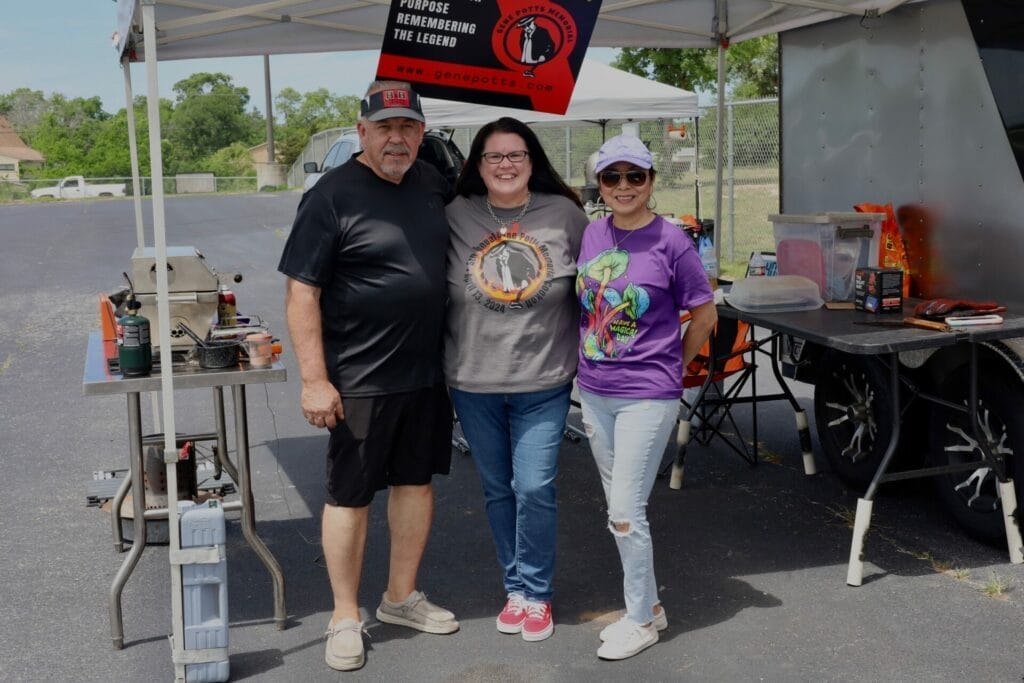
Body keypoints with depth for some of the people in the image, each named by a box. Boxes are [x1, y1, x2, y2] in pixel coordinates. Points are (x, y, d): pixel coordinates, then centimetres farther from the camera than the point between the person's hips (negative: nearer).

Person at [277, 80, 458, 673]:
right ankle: (346, 617, 21)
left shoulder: (432, 183, 5)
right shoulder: (332, 196, -13)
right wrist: (315, 379, -18)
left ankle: (402, 597, 33)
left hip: (426, 373, 6)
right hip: (359, 379, -6)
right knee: (350, 494, 6)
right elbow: (302, 292, -15)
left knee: (417, 480, 16)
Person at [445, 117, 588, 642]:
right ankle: (514, 587, 28)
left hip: (543, 385, -1)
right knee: (497, 490, 12)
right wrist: (442, 366, 4)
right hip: (474, 384, 2)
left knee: (534, 489, -4)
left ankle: (536, 594, 15)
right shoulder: (456, 217, -1)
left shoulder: (564, 214, -2)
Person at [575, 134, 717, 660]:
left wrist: (671, 366, 4)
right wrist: (590, 362, 11)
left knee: (625, 511, -4)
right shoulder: (590, 235, 3)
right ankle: (647, 605, 30)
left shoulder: (670, 241, -11)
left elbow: (704, 316, -2)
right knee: (618, 507, 14)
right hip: (594, 392, 6)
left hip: (647, 395, -6)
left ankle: (641, 620, 14)